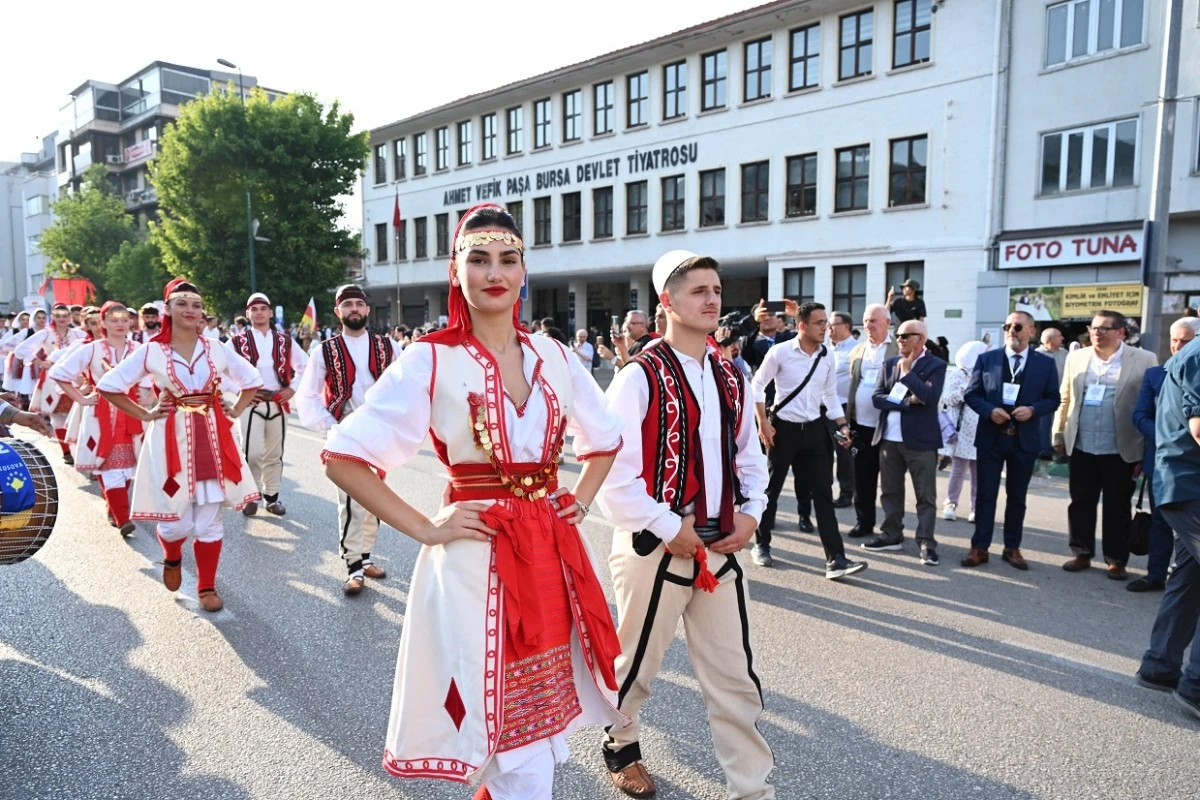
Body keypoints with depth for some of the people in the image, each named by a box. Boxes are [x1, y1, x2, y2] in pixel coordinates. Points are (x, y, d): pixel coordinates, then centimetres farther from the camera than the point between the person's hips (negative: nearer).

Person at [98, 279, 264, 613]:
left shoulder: (216, 350, 3)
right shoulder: (151, 352, -2)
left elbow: (252, 380, 15)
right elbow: (109, 385, 3)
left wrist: (233, 413, 5)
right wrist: (144, 415, -2)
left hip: (211, 437, 2)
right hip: (171, 439, -1)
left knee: (210, 521, 4)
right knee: (176, 521, 1)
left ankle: (207, 586, 20)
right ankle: (172, 558, 37)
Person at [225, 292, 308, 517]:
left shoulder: (285, 341, 8)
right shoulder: (238, 342, 1)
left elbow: (304, 366, 15)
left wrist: (293, 389, 2)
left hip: (278, 403, 3)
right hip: (251, 403, -3)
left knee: (275, 454, 9)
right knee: (253, 453, -11)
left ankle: (271, 497, 20)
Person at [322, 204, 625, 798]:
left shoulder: (553, 356, 5)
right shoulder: (431, 359, -9)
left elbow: (605, 438, 20)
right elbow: (342, 457, -11)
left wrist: (580, 501, 8)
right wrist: (424, 529, -12)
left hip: (551, 554, 5)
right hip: (476, 558, -5)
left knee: (539, 721, 21)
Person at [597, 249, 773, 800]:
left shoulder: (729, 378, 6)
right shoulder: (640, 377, -15)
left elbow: (750, 456, 16)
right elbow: (612, 470, -19)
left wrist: (750, 512, 1)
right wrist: (669, 529, -16)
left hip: (720, 547, 5)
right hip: (656, 548, -5)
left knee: (735, 675, 11)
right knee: (636, 665, 17)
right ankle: (621, 745, 45)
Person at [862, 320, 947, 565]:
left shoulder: (935, 365, -4)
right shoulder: (889, 364, 11)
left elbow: (929, 396, -19)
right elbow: (878, 397, 1)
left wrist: (907, 372, -12)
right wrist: (906, 402, -12)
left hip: (920, 440, -5)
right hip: (889, 438, 5)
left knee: (926, 495, 1)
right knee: (890, 491, 13)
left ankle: (926, 543, 6)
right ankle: (892, 535, 24)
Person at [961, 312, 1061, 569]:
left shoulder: (1046, 363, 2)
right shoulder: (986, 359, 1)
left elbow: (1053, 399, 4)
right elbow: (972, 394, 2)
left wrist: (1033, 410, -15)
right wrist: (990, 410, -16)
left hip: (1024, 439, 1)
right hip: (991, 437, 0)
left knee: (1017, 497, 11)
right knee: (986, 494, 4)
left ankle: (1012, 548, 22)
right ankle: (979, 547, 10)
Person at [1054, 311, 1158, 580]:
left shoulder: (1144, 360, -4)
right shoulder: (1076, 358, 6)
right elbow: (1065, 399, 9)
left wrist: (1147, 449, -6)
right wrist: (1059, 436, 9)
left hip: (1120, 450, -3)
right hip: (1082, 447, 3)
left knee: (1117, 507, 8)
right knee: (1081, 502, 10)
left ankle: (1116, 560, 20)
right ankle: (1082, 553, 23)